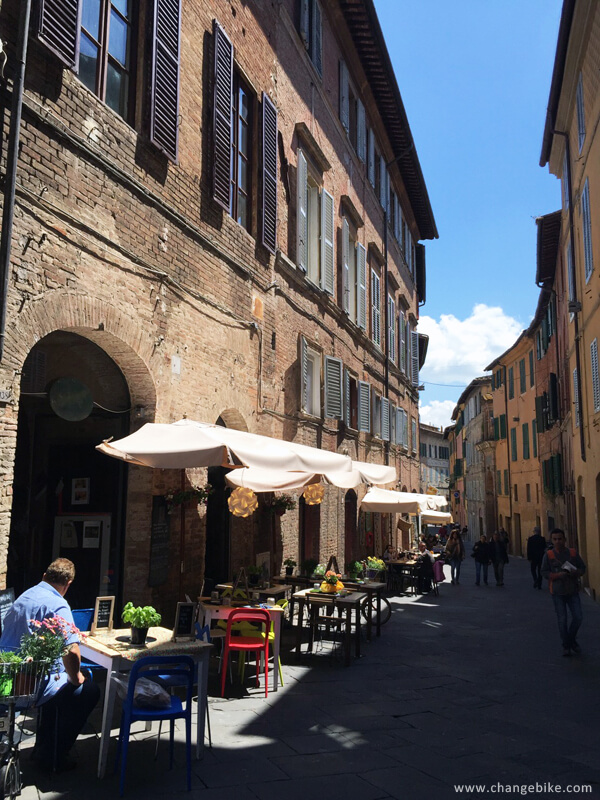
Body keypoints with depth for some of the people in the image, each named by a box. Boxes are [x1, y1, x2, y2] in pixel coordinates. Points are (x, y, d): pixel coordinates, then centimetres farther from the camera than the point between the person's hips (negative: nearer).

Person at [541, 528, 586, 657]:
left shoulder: (573, 553, 1)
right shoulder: (548, 555, -5)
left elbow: (582, 567, 7)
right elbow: (544, 572, -5)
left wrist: (576, 573, -15)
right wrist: (558, 575, -21)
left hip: (573, 591, 2)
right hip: (557, 592, -2)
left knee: (578, 617, 1)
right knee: (562, 620, 2)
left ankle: (571, 639, 27)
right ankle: (566, 646, 17)